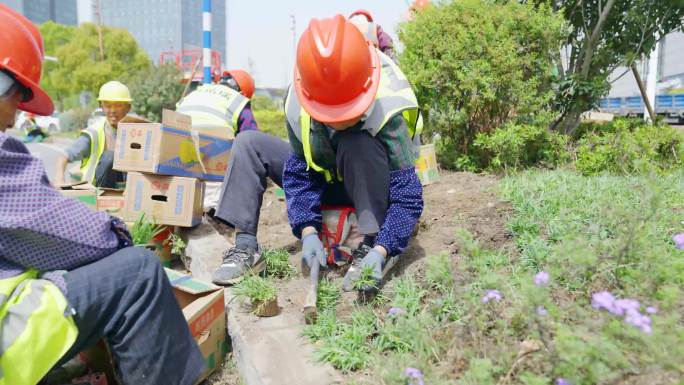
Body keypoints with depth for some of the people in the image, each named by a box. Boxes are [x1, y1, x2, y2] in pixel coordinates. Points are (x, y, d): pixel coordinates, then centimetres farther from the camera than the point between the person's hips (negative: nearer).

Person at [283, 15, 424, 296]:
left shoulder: (387, 112, -36)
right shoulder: (297, 105, -24)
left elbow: (407, 197, -34)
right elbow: (299, 176, -18)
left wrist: (381, 251, -46)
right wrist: (308, 232, -30)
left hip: (376, 186, -5)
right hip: (328, 185, 5)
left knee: (358, 144, -40)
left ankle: (373, 244, -29)